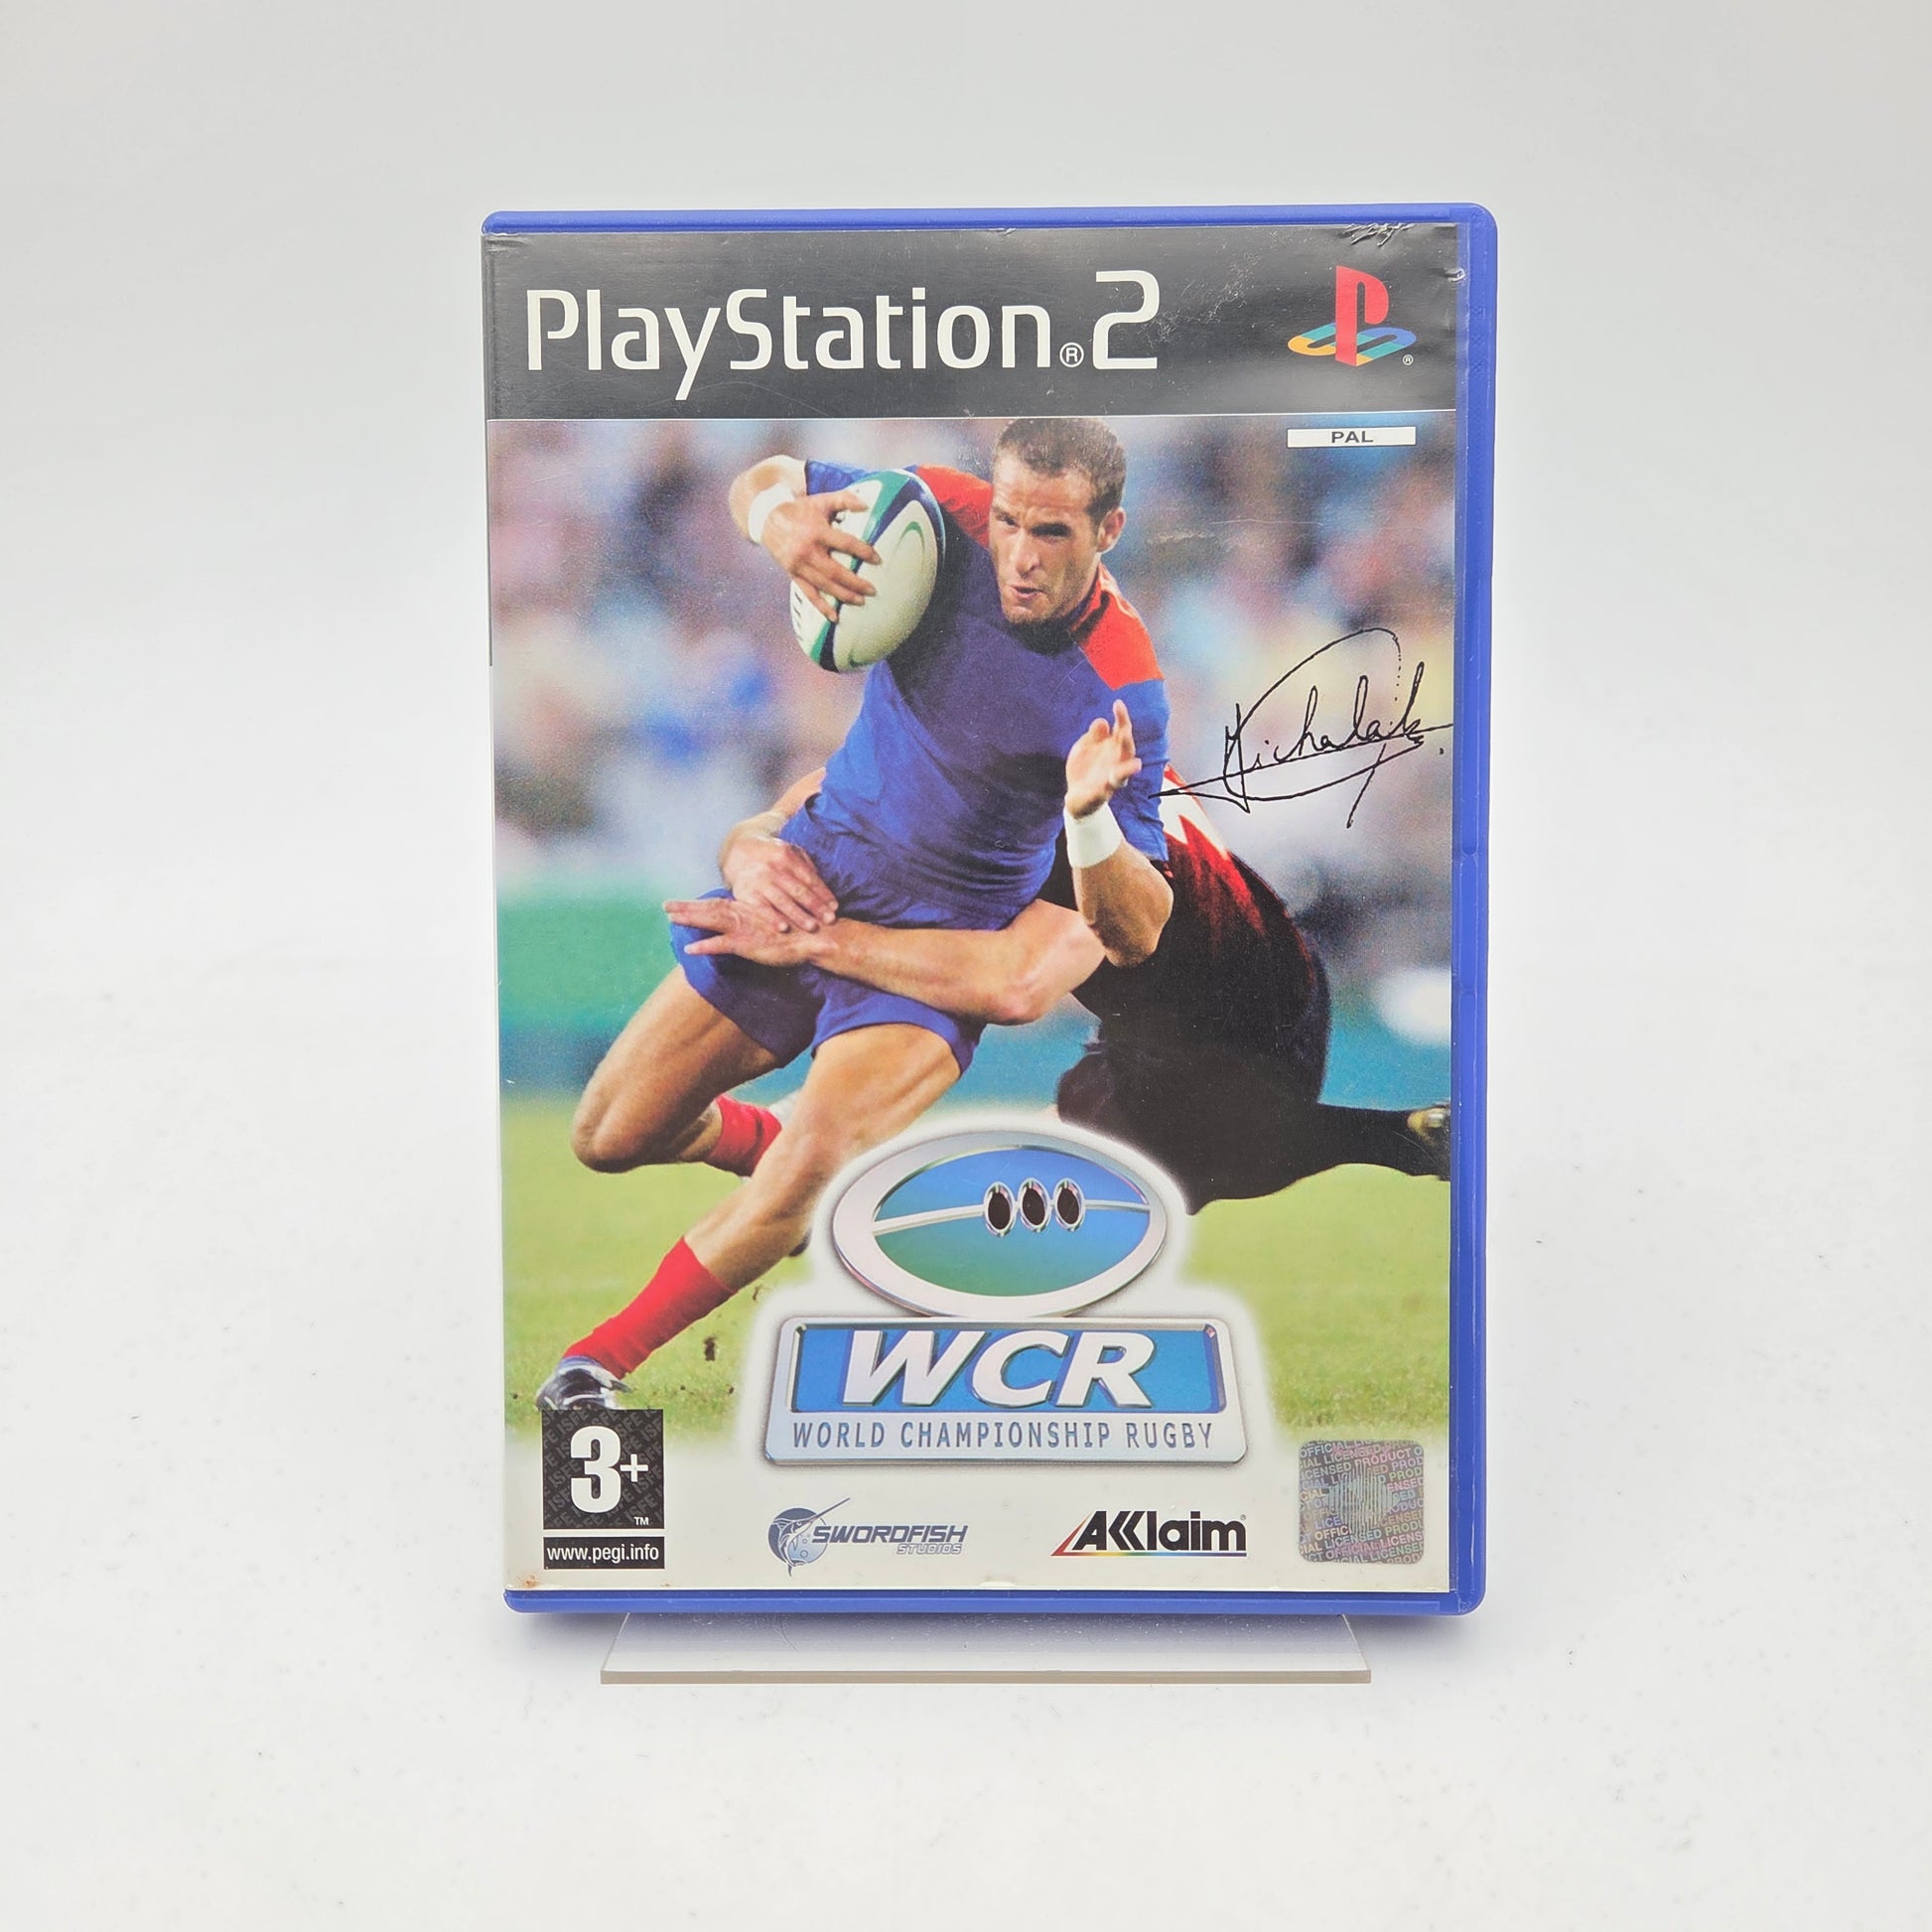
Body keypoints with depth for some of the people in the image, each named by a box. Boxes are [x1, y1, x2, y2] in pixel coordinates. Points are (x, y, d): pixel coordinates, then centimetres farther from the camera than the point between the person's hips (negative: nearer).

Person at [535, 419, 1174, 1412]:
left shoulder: (1121, 685, -20)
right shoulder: (942, 517, -12)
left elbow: (1134, 936, -18)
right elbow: (762, 479, 4)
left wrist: (1089, 814, -39)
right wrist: (778, 519, -21)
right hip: (807, 872, 4)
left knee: (806, 1172, -27)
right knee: (607, 1139, 8)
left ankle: (604, 1354, -2)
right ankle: (766, 1143, 39)